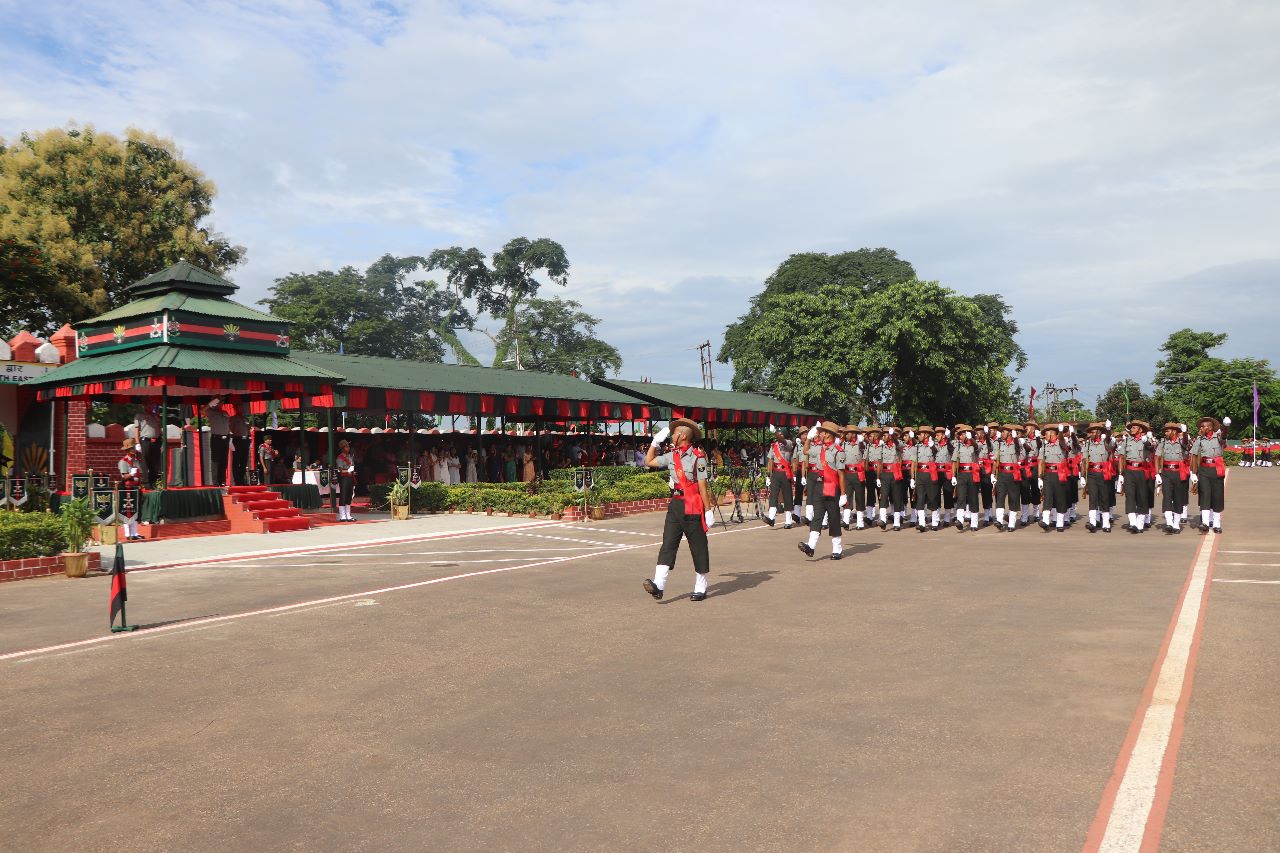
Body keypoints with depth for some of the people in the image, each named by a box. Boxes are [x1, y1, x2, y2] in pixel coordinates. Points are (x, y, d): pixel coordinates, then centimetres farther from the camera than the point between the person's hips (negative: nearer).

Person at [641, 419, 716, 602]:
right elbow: (649, 462, 21)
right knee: (668, 544, -6)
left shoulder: (698, 457, -10)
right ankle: (658, 585, -15)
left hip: (693, 508, -6)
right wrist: (655, 441, 15)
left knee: (698, 549, 5)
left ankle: (700, 589, 15)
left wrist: (708, 511, -11)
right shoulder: (672, 456, 10)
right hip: (675, 505, 6)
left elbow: (702, 486, -11)